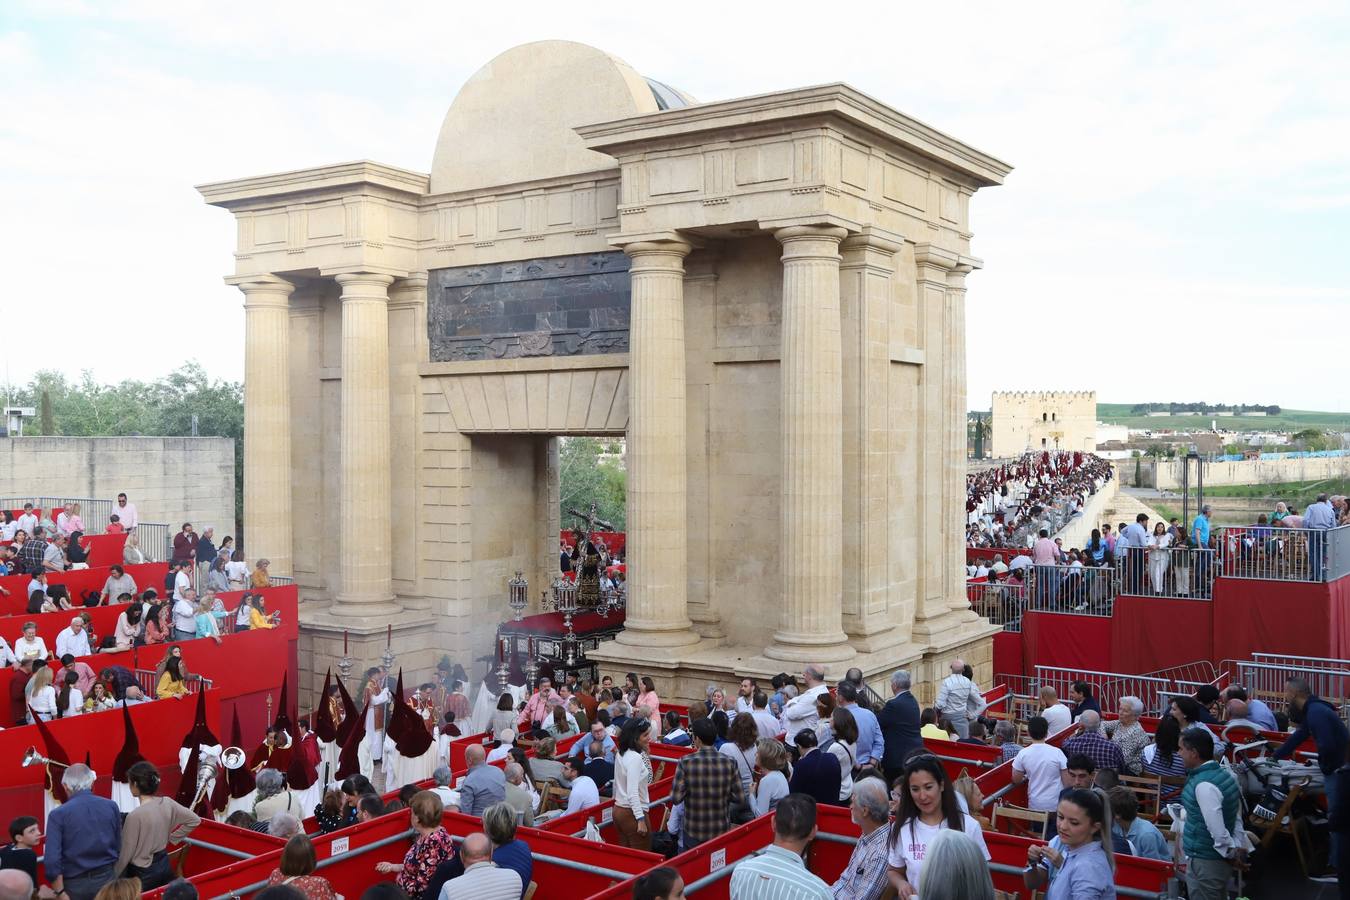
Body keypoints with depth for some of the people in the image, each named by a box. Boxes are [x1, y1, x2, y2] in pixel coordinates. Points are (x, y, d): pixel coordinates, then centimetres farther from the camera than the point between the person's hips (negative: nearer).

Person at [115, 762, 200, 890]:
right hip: (164, 864, 6)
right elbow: (194, 820, 4)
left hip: (142, 873, -6)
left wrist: (113, 877, -1)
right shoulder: (167, 803, -6)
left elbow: (125, 854, -15)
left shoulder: (135, 815, -23)